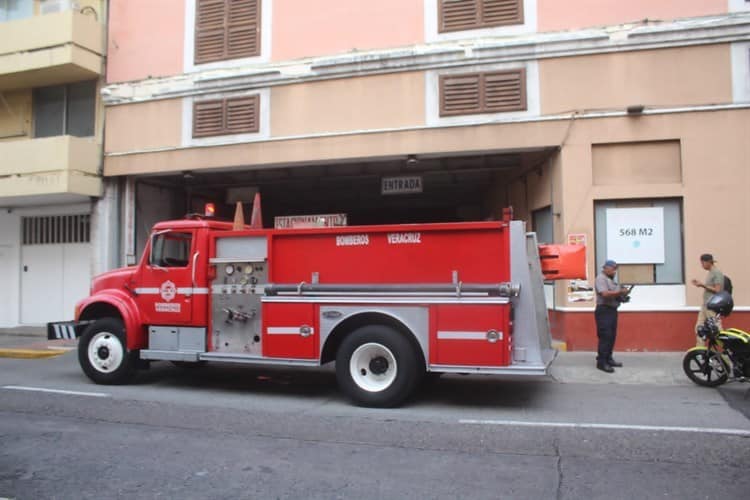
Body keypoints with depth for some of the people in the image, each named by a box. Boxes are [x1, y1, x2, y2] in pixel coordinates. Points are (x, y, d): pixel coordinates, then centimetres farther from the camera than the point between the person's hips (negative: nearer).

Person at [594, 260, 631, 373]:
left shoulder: (611, 279, 20)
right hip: (604, 310, -10)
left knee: (612, 337, 11)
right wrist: (620, 292, -19)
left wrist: (623, 295, 7)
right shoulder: (601, 278, -9)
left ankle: (608, 359, 19)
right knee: (605, 337, -11)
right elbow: (605, 294, -22)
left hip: (612, 310, 10)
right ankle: (601, 362, -8)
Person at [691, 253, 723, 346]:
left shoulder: (717, 273, -12)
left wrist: (703, 285, -16)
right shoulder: (710, 273, 15)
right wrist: (700, 284, 6)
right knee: (699, 327, 9)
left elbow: (717, 290, -17)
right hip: (705, 305, 9)